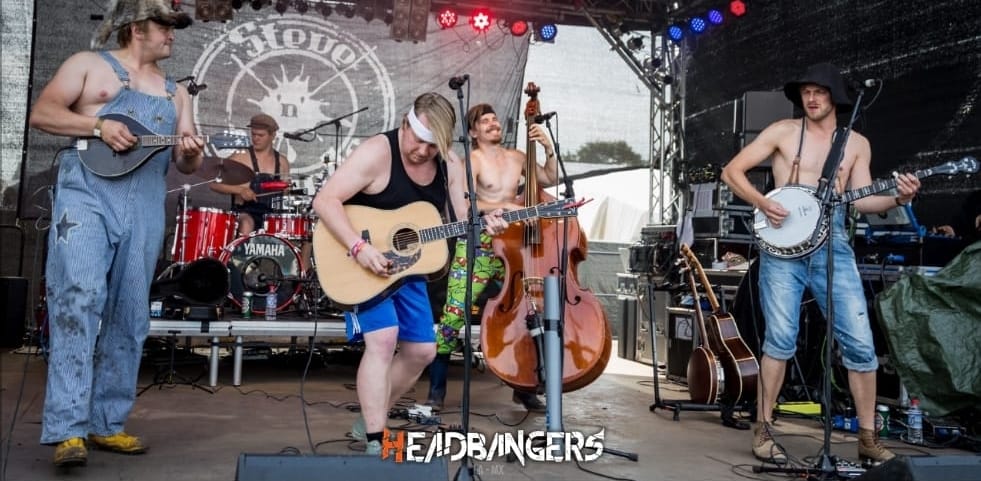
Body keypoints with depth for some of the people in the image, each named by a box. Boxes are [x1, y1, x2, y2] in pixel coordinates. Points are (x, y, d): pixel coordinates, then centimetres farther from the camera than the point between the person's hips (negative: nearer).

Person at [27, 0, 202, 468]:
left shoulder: (174, 91, 21)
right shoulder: (88, 64, 9)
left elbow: (185, 163, 17)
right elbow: (40, 112, 2)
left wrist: (191, 153, -6)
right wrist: (98, 126, -12)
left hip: (145, 212, 5)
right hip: (85, 196, -5)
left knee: (129, 317, 4)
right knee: (79, 297, -20)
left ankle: (107, 423, 14)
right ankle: (66, 428, -19)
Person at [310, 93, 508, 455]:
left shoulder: (450, 166, -3)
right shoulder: (378, 152, -22)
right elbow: (324, 200, -26)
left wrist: (485, 224, -25)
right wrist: (358, 247, -37)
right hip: (364, 262, -7)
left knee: (422, 350, 7)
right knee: (383, 338, -24)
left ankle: (368, 422, 25)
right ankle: (375, 444, -16)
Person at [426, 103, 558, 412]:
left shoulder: (516, 157, 13)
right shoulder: (472, 160, -2)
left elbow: (550, 180, 22)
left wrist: (549, 149, 7)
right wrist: (505, 205, -26)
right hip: (477, 245, -5)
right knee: (454, 314, -10)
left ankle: (523, 389, 17)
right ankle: (436, 390, 1)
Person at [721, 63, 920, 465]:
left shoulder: (857, 144, 13)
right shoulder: (783, 131, 6)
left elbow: (862, 201, 6)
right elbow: (732, 171, 3)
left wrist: (898, 199, -13)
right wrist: (763, 203, -12)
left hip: (833, 244, 2)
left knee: (860, 341, -2)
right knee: (780, 338, -5)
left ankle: (868, 436, 12)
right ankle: (763, 430, 7)